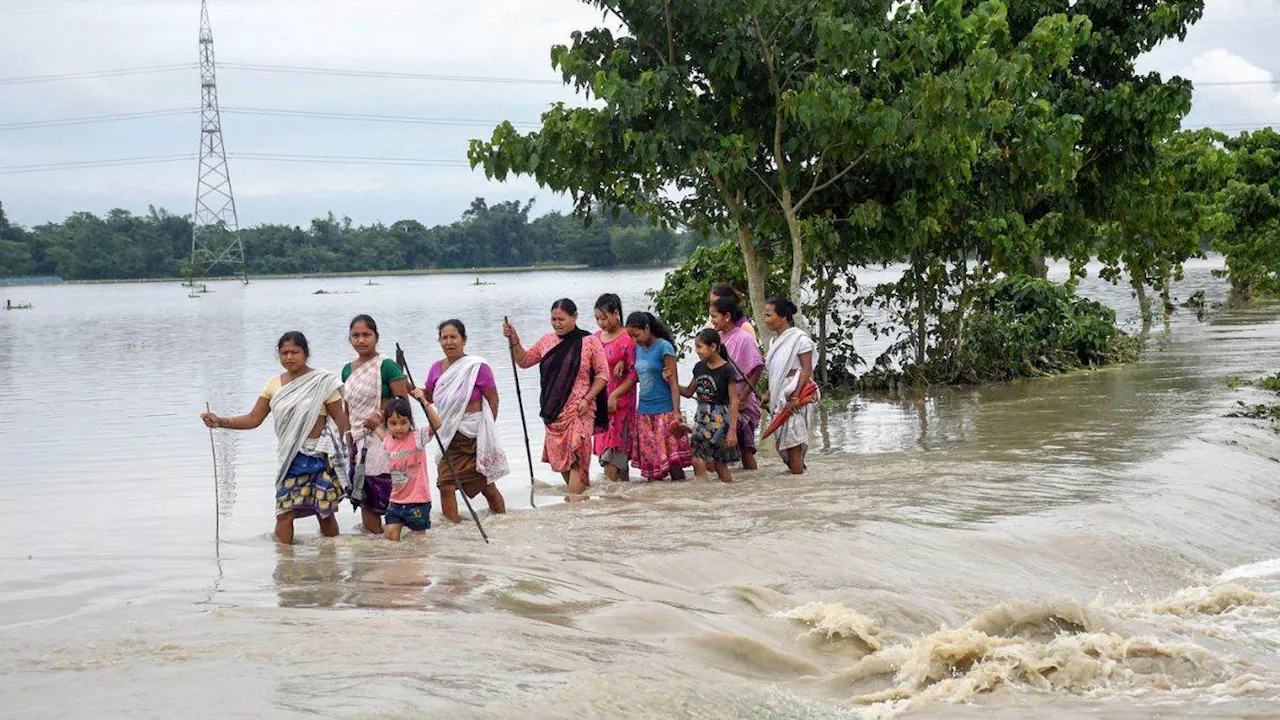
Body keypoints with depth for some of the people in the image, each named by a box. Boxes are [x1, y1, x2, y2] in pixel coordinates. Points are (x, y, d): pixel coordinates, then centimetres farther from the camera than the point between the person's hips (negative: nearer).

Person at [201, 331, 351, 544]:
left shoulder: (323, 382, -4)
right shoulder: (274, 385, 8)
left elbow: (340, 419, -4)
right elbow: (254, 419, 6)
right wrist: (220, 421, -6)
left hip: (319, 456, -3)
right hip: (289, 458, 3)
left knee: (325, 512, 1)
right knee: (284, 512, -7)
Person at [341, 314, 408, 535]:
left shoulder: (386, 366, -7)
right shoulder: (347, 370, 13)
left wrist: (381, 415, -23)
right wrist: (347, 441, 15)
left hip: (382, 440, -6)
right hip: (359, 442, 6)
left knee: (388, 497, -8)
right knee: (364, 499, 6)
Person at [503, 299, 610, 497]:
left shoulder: (590, 342, -3)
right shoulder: (547, 341, 10)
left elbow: (602, 375, -2)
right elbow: (524, 361, 18)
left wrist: (587, 399, -12)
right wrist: (514, 341, 1)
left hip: (579, 410, -5)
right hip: (553, 410, 5)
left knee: (576, 454, -15)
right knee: (558, 455, 9)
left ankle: (574, 499, -18)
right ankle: (578, 492, 24)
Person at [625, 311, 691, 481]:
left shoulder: (664, 347, -8)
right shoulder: (638, 348, 11)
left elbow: (674, 382, -10)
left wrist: (676, 412, -16)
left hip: (664, 411, -6)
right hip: (644, 411, 6)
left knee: (672, 456, -9)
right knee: (649, 457, 5)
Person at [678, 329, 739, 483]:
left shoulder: (727, 370, -11)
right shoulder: (699, 367, 7)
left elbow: (734, 401, -11)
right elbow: (689, 392, 19)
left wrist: (732, 430, -15)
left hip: (719, 420, -6)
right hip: (701, 417, 6)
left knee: (720, 463, -5)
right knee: (697, 461, 1)